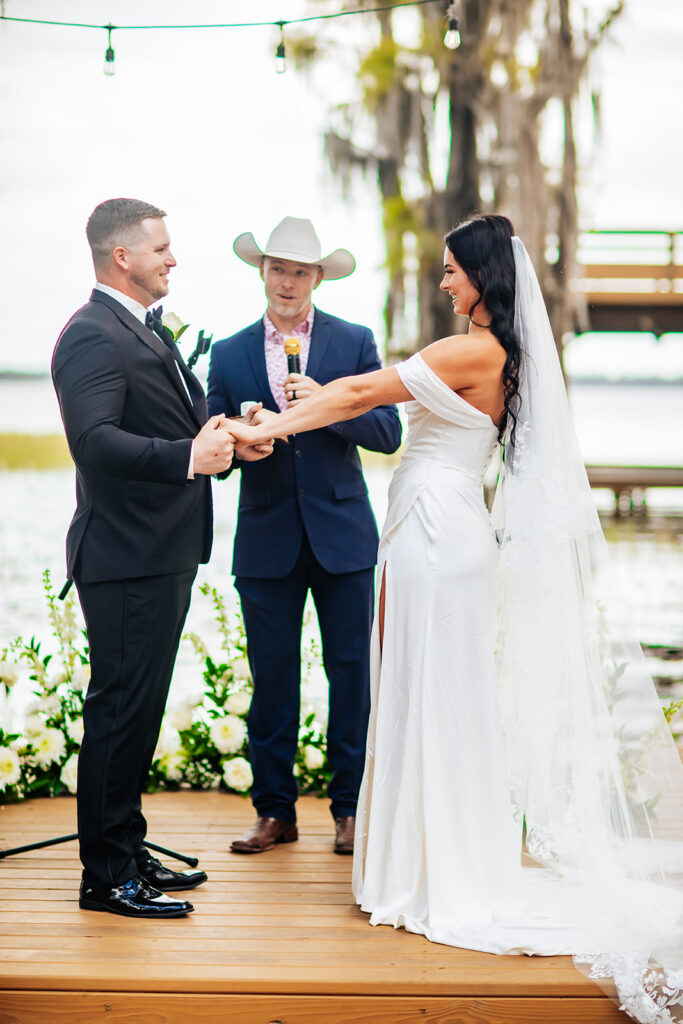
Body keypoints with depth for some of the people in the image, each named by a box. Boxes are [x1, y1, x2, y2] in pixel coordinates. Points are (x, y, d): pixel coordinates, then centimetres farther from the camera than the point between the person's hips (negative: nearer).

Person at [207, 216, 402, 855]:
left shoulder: (354, 343, 4)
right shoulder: (229, 354, 8)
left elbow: (388, 433, -5)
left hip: (342, 536, -1)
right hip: (266, 539, 1)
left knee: (351, 671, 3)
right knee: (271, 677, 5)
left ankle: (351, 808, 15)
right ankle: (274, 811, 16)